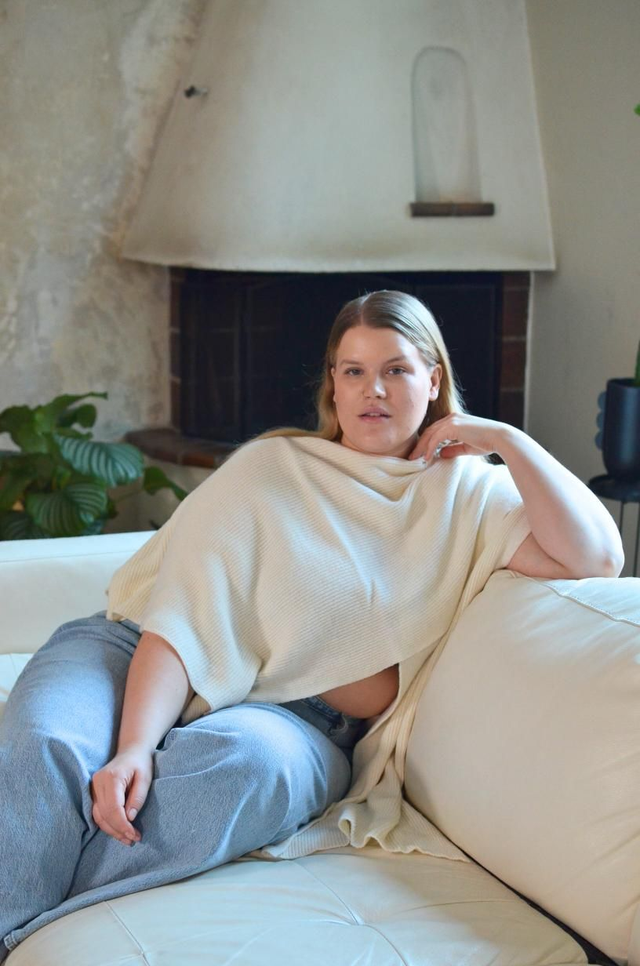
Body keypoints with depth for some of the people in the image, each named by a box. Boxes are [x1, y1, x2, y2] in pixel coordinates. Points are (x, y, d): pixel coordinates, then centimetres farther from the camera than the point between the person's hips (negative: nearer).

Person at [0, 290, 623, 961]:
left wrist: (506, 438, -5)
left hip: (293, 715, 0)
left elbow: (596, 557, -8)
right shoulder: (271, 468, 1)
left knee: (252, 762, -37)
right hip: (152, 667, 0)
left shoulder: (467, 493, 8)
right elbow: (187, 617, -9)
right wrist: (136, 745, -24)